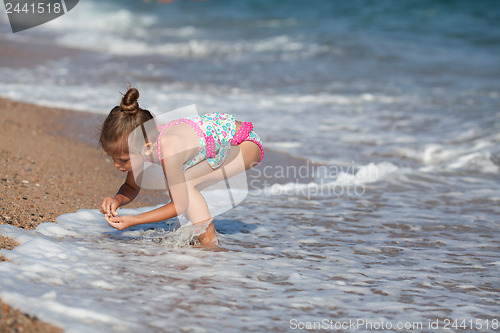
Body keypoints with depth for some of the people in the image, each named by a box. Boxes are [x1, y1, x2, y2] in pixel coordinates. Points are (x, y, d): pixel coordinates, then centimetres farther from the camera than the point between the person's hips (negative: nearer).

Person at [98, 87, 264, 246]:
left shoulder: (169, 148, -37)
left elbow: (179, 205, -25)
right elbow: (132, 187, 3)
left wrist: (134, 220, -24)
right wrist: (117, 200, -18)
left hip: (246, 143, -9)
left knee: (182, 184, -24)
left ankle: (211, 244, -14)